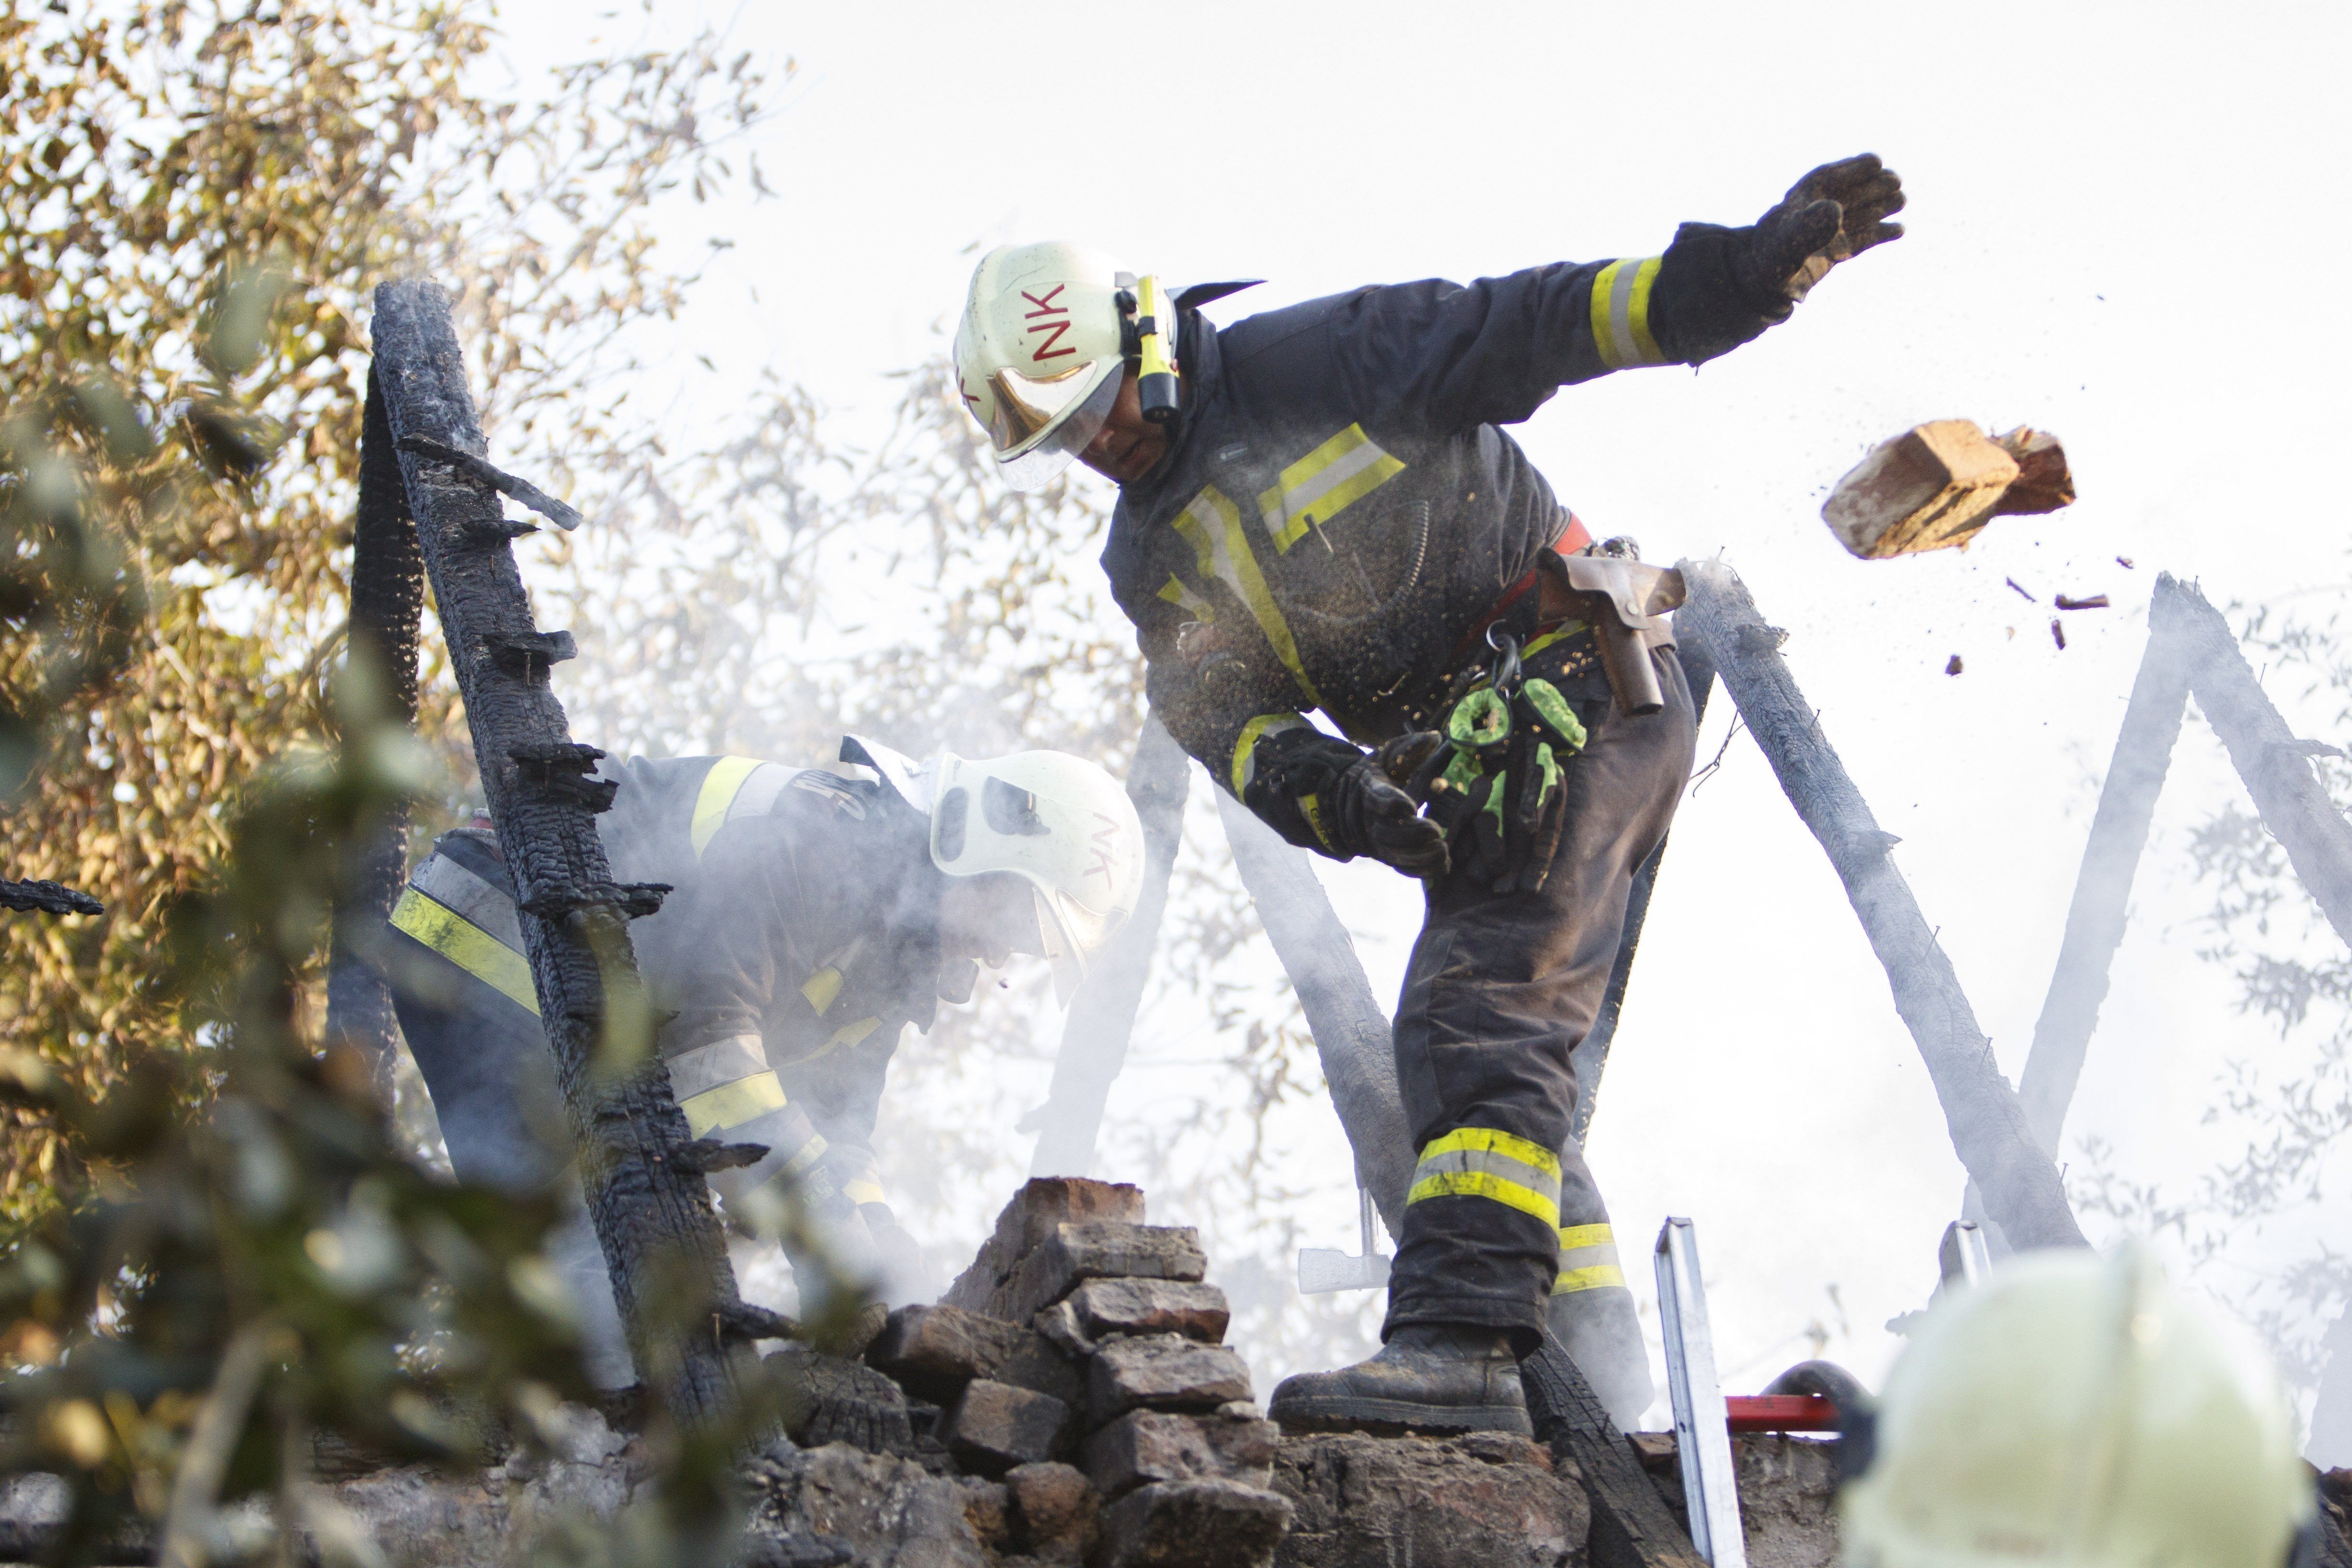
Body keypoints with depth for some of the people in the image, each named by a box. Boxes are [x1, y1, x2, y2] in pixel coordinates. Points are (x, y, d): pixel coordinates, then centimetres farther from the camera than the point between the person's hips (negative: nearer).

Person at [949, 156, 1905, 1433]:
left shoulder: (1330, 362, -9)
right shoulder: (1152, 564, 11)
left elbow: (1548, 323, -14)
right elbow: (1221, 716, 2)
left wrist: (1760, 265, -24)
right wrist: (1324, 794, -21)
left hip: (1583, 700, -9)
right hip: (1470, 788, 9)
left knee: (1474, 1016, -21)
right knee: (1497, 1066, 10)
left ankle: (1463, 1342, -31)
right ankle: (1597, 1381, 17)